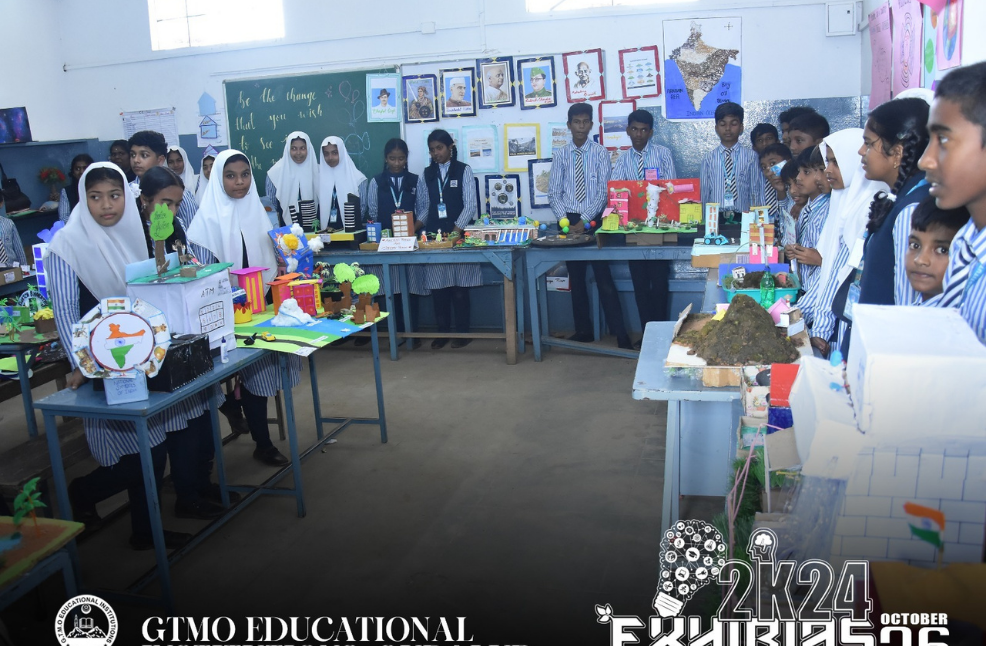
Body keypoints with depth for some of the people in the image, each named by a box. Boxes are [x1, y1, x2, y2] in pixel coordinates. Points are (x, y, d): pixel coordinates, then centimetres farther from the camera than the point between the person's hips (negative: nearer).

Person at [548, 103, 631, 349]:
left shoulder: (600, 153, -1)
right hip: (569, 220, 3)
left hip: (595, 220, -3)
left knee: (603, 276, -6)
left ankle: (620, 333, -3)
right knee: (576, 278, 8)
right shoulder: (560, 155, 5)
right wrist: (564, 220, -10)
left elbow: (603, 191, -8)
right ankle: (583, 330, 18)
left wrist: (585, 220, -16)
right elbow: (554, 193, 4)